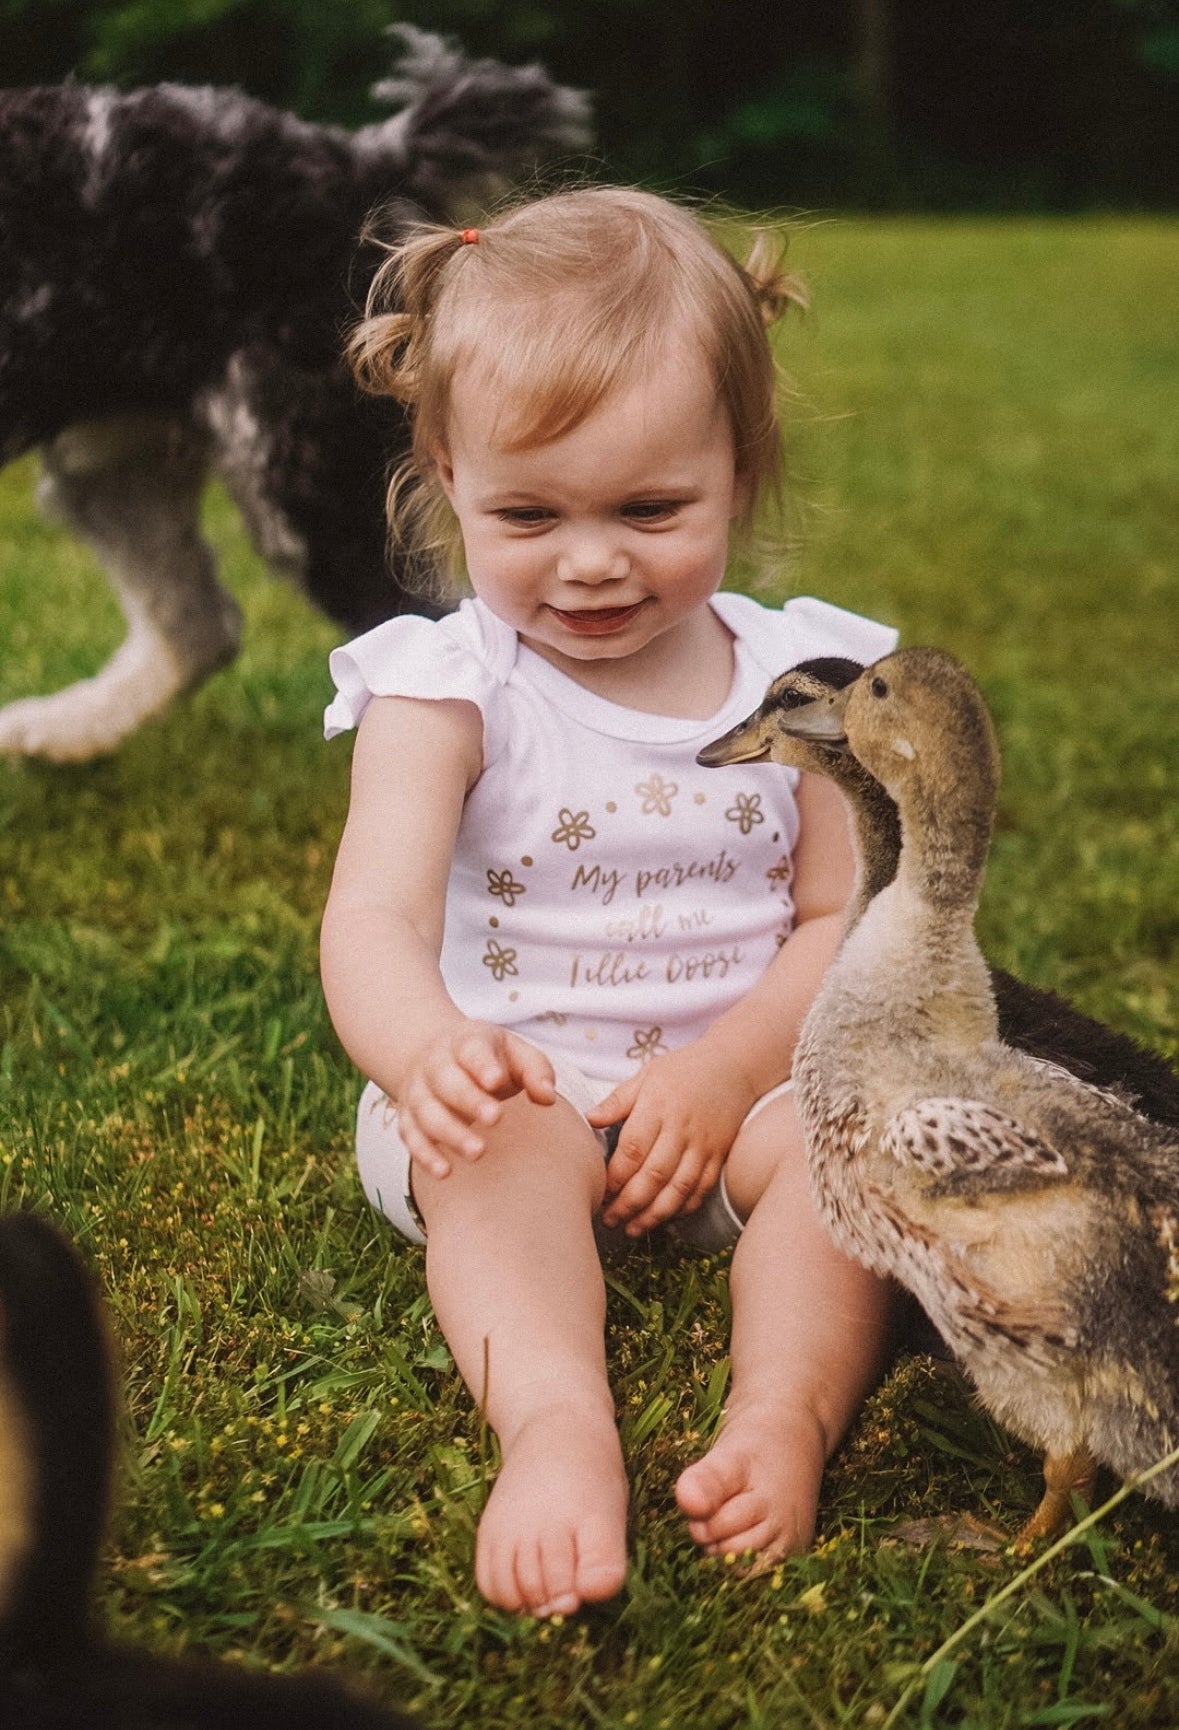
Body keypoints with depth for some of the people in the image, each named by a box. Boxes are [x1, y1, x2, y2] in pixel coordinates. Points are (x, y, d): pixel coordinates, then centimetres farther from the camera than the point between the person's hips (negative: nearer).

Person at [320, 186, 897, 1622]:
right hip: (510, 1084, -2)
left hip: (740, 1081, 2)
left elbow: (842, 920, 0)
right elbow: (375, 921, -21)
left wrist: (723, 1070, -18)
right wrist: (428, 1054, -44)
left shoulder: (804, 678, 1)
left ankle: (787, 1408, -42)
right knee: (502, 1151, -33)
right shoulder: (447, 689, -8)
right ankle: (555, 1423, -51)